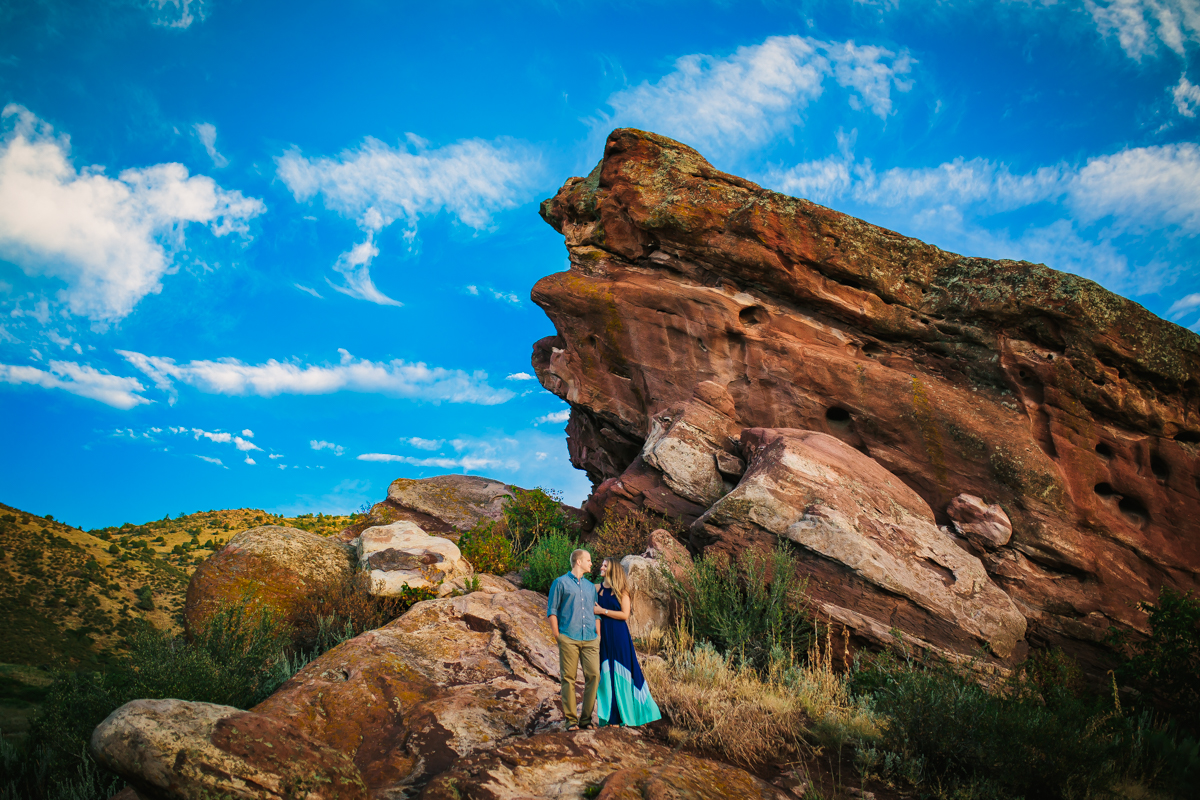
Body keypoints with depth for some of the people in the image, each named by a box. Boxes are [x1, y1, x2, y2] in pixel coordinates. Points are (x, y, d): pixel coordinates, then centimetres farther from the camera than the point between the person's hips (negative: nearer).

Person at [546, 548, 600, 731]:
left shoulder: (590, 586, 21)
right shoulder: (561, 583, 5)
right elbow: (552, 610, 3)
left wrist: (598, 635, 12)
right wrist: (557, 635, -4)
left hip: (590, 639, 4)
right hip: (569, 638, -4)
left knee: (594, 675, -6)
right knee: (568, 678, -3)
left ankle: (586, 717, 5)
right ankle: (571, 719, 4)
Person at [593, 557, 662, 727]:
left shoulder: (620, 591, -2)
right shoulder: (598, 590, 10)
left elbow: (625, 614, -10)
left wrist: (602, 611, -12)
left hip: (619, 636, -4)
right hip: (604, 636, 4)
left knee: (621, 673, -1)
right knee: (606, 673, 4)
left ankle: (626, 714, 8)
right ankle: (612, 715, 11)